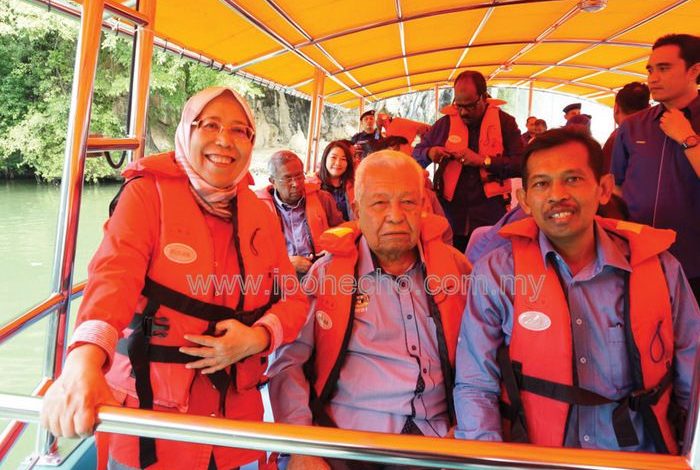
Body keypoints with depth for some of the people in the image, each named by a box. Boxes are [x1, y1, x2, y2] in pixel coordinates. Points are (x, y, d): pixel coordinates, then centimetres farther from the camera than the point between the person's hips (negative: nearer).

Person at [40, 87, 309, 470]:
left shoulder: (260, 215, 4)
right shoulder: (147, 193, -10)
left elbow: (293, 298, 2)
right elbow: (114, 275, -26)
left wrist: (257, 337, -18)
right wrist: (85, 360, -43)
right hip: (149, 409, -4)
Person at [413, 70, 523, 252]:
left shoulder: (504, 122, 3)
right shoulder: (445, 123, 8)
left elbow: (522, 164, -6)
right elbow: (416, 154, 15)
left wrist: (483, 161, -16)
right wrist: (429, 153, -8)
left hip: (490, 217, -1)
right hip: (451, 217, 2)